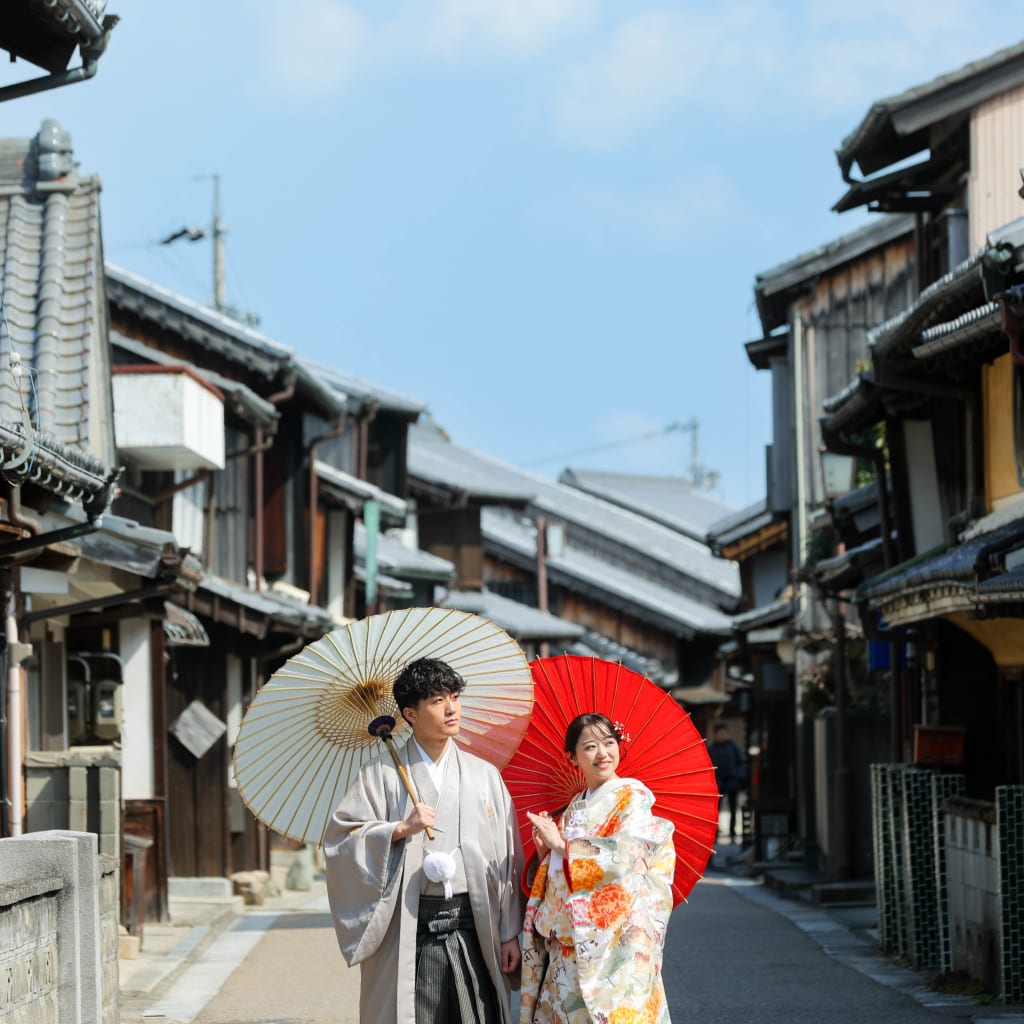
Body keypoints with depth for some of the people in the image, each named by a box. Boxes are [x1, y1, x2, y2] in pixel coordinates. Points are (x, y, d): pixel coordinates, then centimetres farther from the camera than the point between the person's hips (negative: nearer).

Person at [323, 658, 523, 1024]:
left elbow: (508, 859, 10)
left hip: (473, 928, 2)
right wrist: (399, 830, -14)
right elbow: (339, 838, -3)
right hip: (409, 932, -2)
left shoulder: (485, 775, 12)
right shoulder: (383, 774, 4)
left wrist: (510, 933, 7)